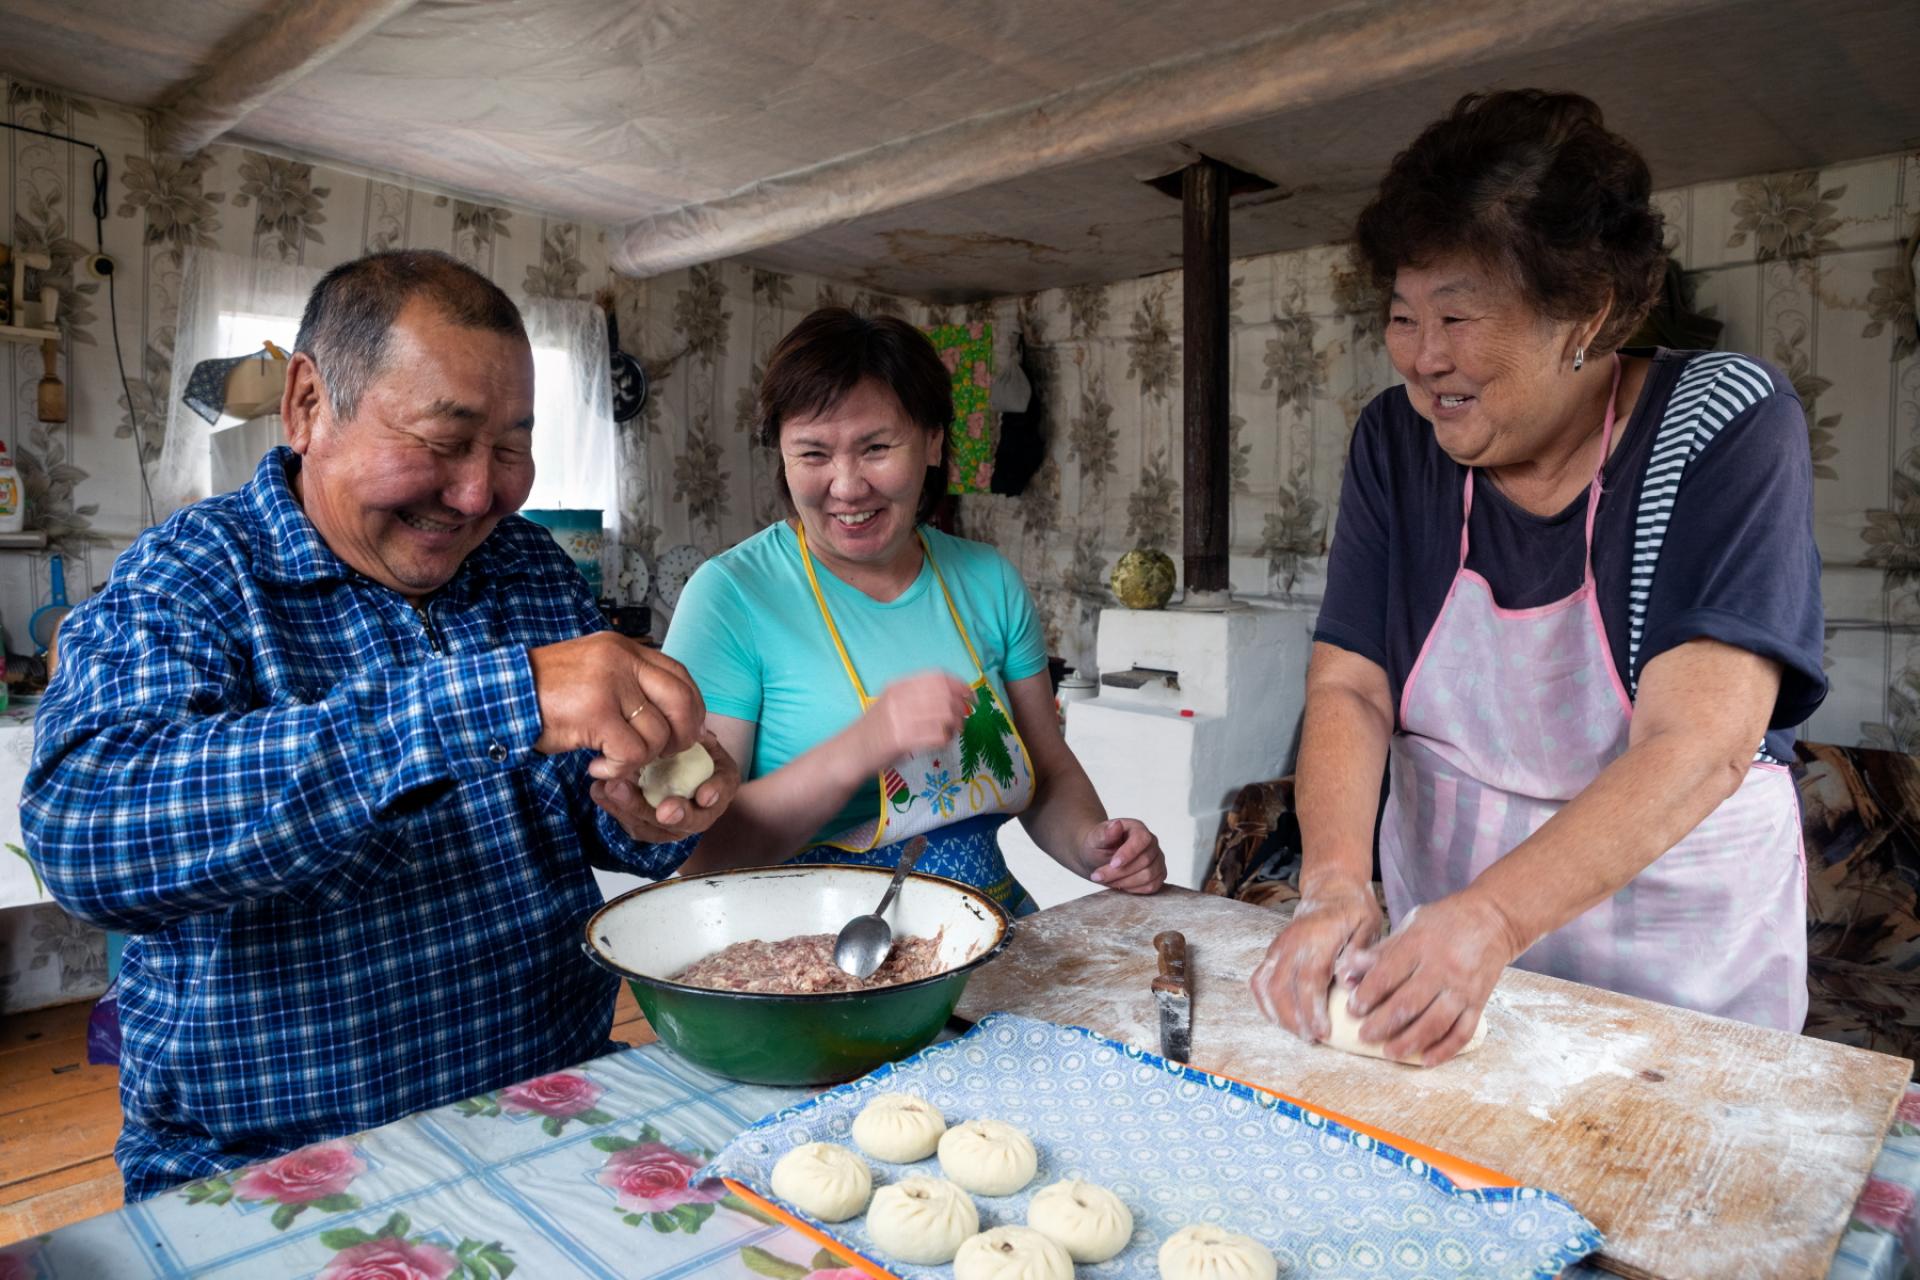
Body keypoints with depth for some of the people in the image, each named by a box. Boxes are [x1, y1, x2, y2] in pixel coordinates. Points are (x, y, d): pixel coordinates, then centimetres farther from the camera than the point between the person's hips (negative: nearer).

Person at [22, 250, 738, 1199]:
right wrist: (489, 696, -36)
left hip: (561, 1107, 4)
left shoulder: (536, 570, 4)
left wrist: (641, 817, -14)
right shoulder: (186, 581, -9)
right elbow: (81, 828, -28)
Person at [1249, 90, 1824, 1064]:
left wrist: (1494, 915, -38)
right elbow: (1349, 690, -11)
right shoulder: (1396, 442, -5)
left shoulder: (1727, 425, -16)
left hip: (1680, 970, -3)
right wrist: (1336, 884, -28)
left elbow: (1701, 747, -26)